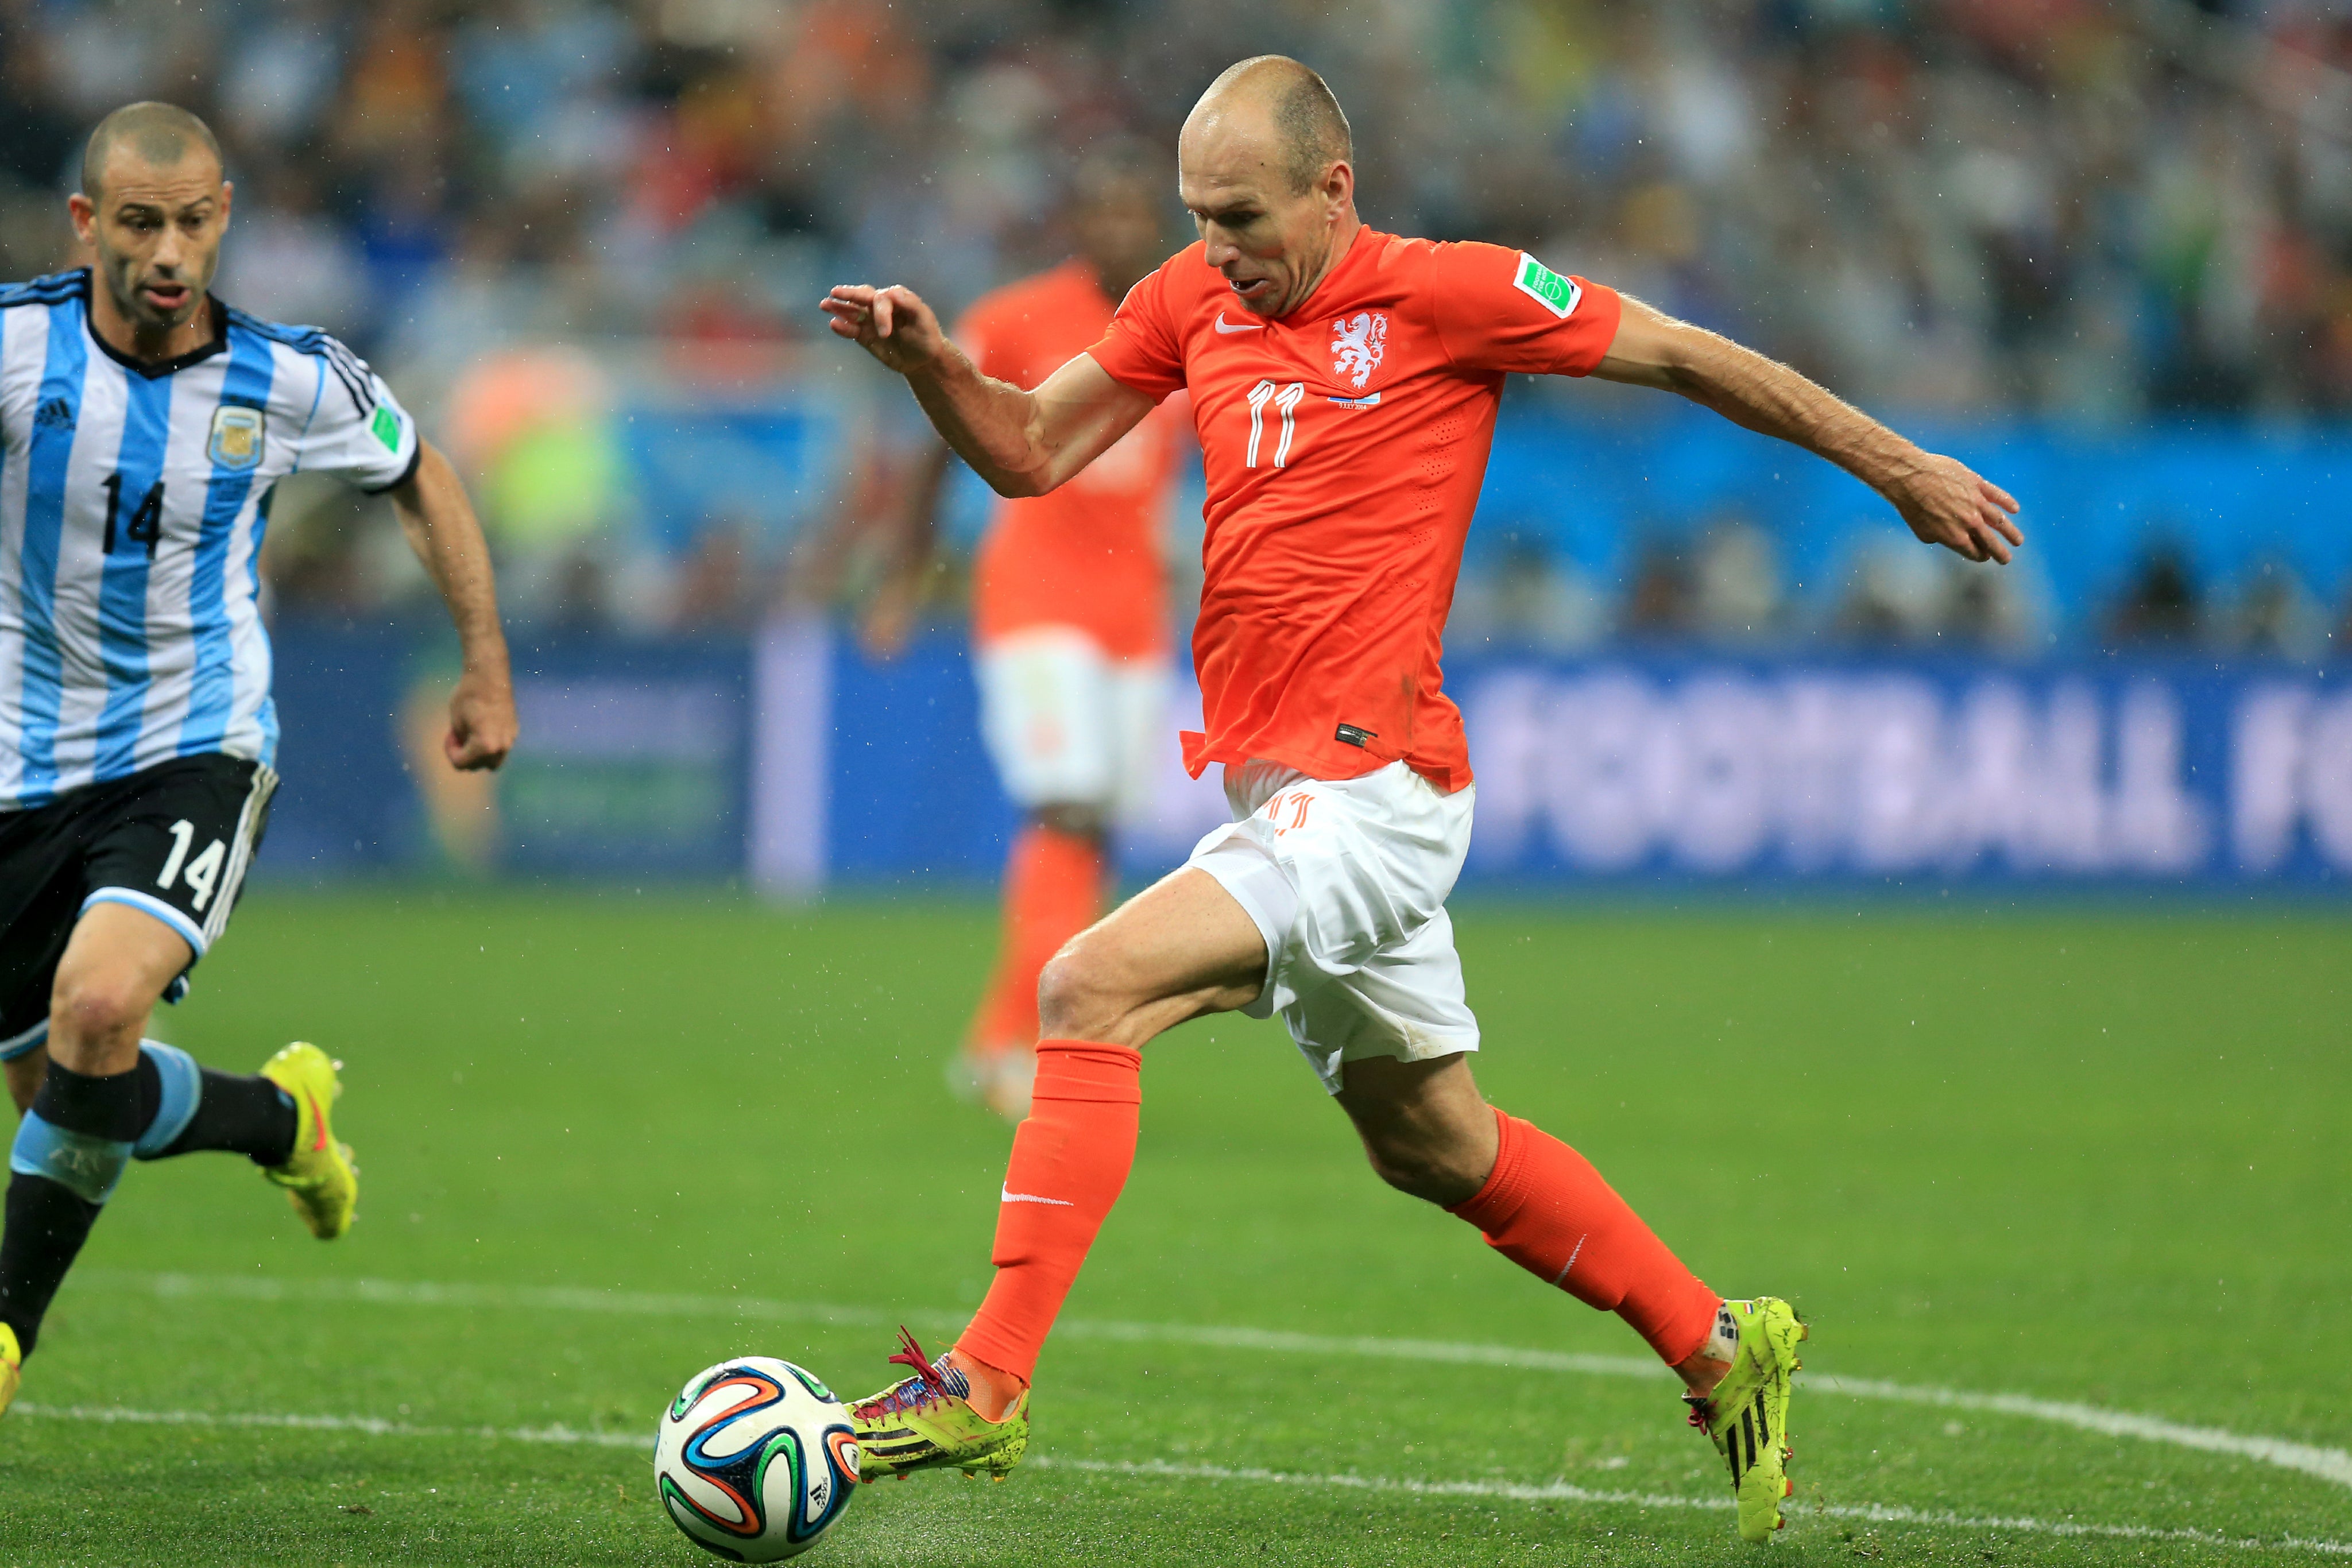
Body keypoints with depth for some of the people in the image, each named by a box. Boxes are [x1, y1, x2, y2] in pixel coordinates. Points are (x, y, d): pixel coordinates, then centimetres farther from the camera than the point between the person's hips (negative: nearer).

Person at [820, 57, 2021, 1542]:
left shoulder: (1446, 294, -9)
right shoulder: (1192, 302, 9)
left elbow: (1685, 355, 0)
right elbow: (1029, 450, 15)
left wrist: (1900, 468, 6)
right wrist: (928, 360, -5)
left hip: (1371, 789, -8)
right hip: (1277, 787, 8)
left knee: (1092, 989, -22)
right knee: (1432, 1141, 17)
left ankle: (985, 1386, -23)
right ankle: (1722, 1352, 32)